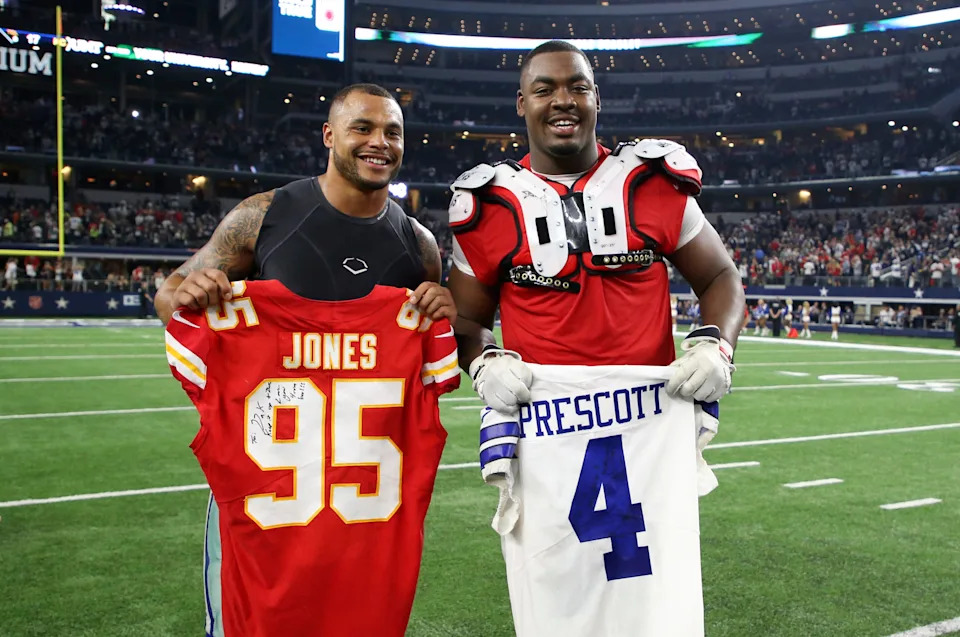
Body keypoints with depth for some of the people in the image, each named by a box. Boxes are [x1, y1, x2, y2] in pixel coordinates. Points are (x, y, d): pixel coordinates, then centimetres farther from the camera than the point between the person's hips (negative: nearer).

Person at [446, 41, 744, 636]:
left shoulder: (654, 183, 4)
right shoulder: (491, 204, 3)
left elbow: (720, 278, 13)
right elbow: (468, 318, 12)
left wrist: (715, 344, -5)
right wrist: (485, 363, -8)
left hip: (651, 426, 1)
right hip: (543, 434, 0)